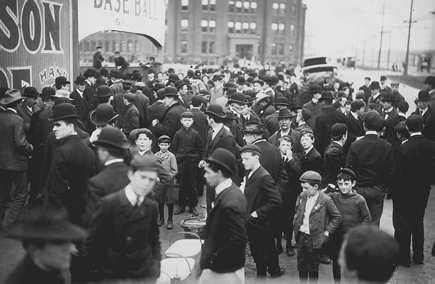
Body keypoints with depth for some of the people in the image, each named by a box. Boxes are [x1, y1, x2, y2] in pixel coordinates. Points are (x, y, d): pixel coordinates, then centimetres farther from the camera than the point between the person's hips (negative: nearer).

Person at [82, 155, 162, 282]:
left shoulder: (151, 206, -2)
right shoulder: (108, 203, -14)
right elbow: (92, 240, -9)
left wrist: (156, 267, 2)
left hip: (146, 273, 3)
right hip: (112, 275, -3)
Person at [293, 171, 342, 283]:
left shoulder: (325, 200, -15)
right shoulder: (302, 196, 1)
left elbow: (337, 217, -7)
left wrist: (327, 231, -10)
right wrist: (296, 225, 8)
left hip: (314, 239, -5)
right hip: (301, 236, 5)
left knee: (313, 269, 9)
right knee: (301, 267, 15)